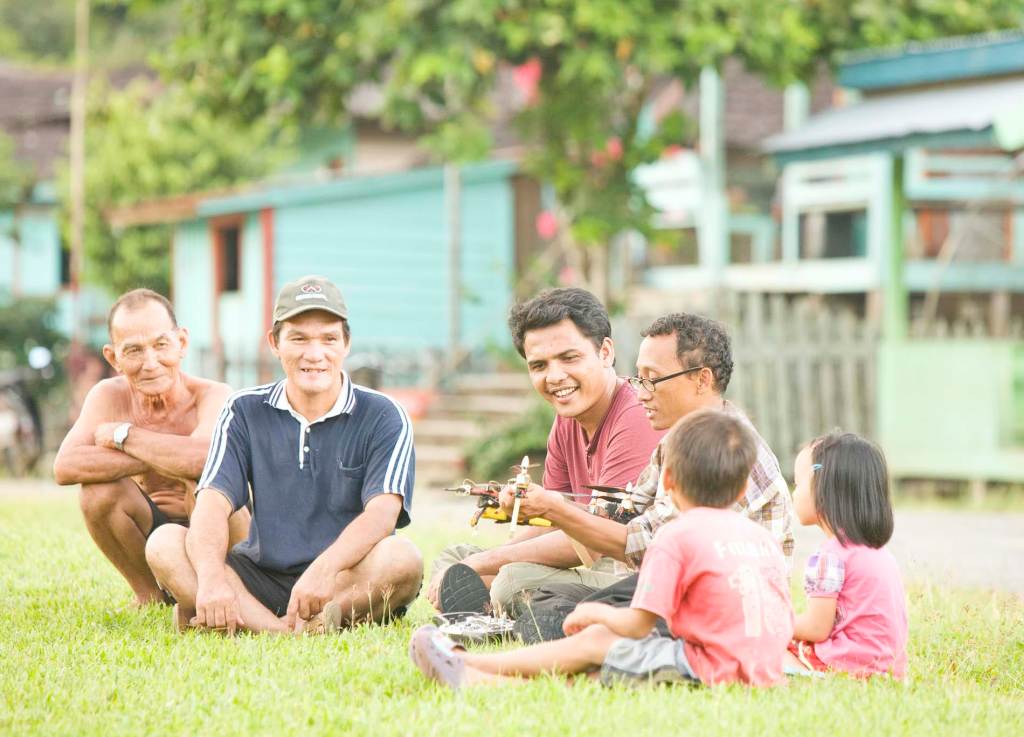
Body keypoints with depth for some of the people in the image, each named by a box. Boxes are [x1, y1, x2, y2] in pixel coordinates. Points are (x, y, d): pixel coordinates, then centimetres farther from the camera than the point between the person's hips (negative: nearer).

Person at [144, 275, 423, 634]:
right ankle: (285, 632, -37)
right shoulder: (244, 413, 7)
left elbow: (382, 513, -16)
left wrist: (324, 569, -37)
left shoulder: (382, 416, 0)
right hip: (262, 580, 3)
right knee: (164, 544, -19)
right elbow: (212, 503, -6)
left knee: (401, 557, -33)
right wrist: (211, 577, -29)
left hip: (350, 585, -2)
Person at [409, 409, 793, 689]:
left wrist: (596, 612, 14)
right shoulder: (765, 538, 15)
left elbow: (638, 624, -7)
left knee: (592, 641, 5)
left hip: (711, 668, -7)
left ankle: (469, 669, 12)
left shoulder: (676, 536, -6)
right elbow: (787, 623, 15)